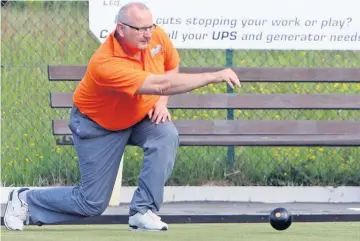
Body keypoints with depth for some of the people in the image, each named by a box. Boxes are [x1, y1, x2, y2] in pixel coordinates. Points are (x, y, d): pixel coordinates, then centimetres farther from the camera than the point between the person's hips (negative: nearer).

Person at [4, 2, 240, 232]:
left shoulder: (157, 36, -18)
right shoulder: (106, 64, -39)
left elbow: (172, 66, 7)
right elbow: (161, 84, -46)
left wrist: (162, 102, -9)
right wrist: (213, 77, -47)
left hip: (142, 117, 6)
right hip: (98, 126, -6)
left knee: (167, 135, -30)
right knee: (93, 203, -2)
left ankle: (143, 212, -22)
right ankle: (26, 200, 23)